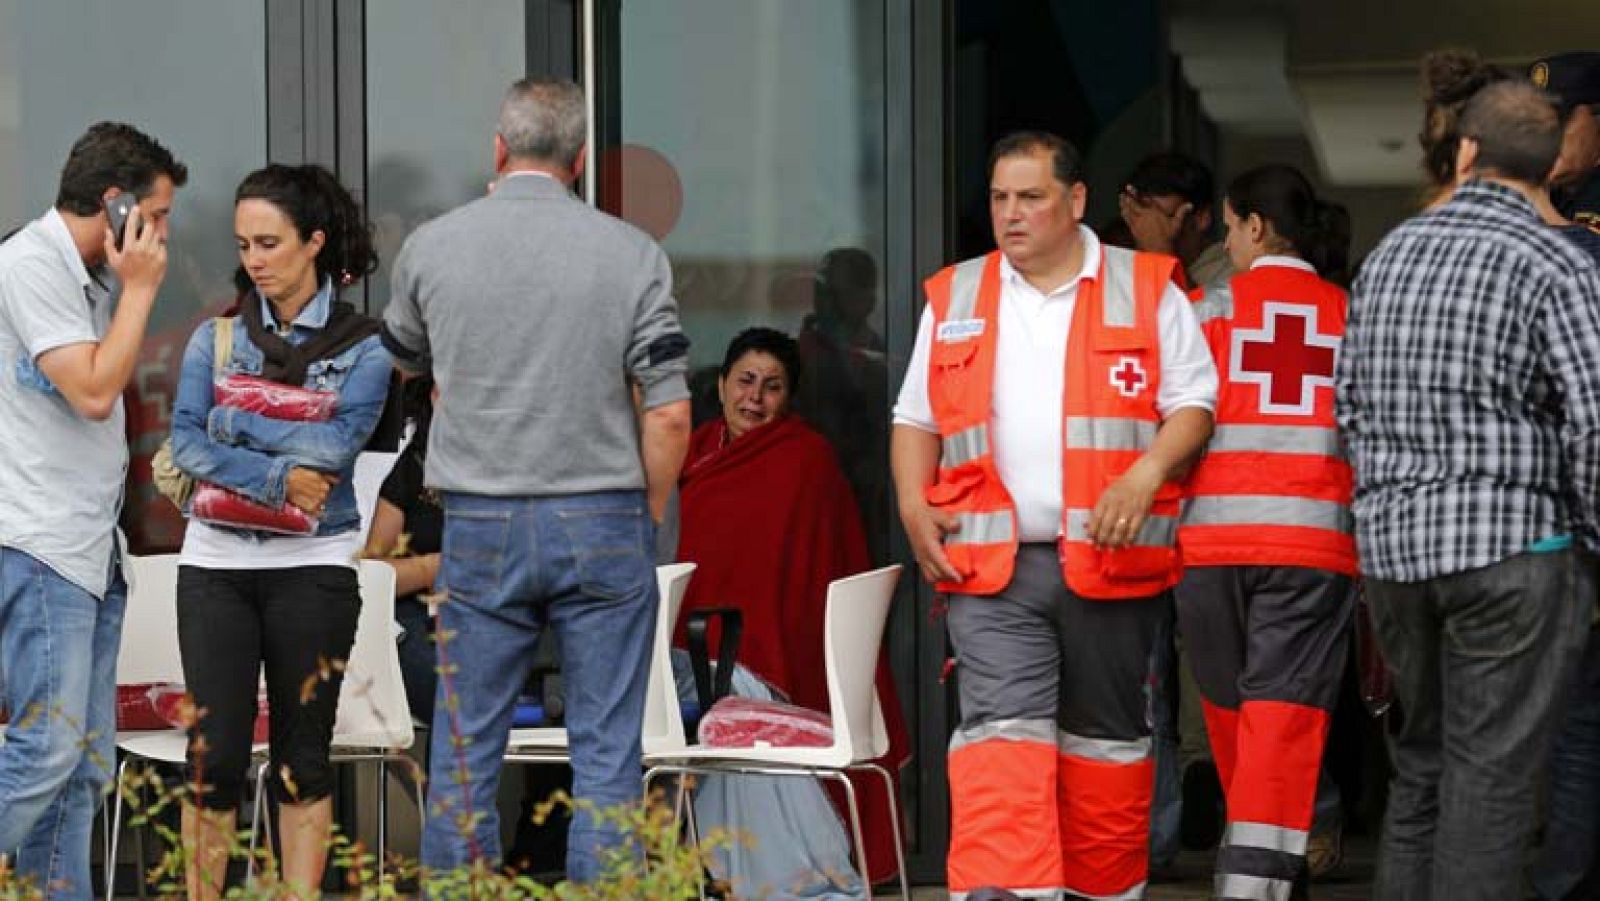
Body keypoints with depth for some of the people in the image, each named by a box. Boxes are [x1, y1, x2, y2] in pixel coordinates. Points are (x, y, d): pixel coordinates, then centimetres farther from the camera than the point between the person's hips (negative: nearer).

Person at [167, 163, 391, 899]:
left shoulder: (362, 348, 0)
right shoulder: (217, 336, 7)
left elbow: (335, 444, -14)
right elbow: (184, 442, -4)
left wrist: (234, 420, -10)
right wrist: (275, 477, -16)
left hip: (312, 564, -1)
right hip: (217, 561, 1)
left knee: (303, 756, 4)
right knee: (215, 755, -2)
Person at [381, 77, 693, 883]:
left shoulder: (432, 247, 0)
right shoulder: (631, 254, -3)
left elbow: (405, 361, 20)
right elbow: (669, 414, -6)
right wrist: (647, 515, 8)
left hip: (482, 524, 1)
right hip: (603, 525, -1)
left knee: (465, 746, 7)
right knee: (606, 749, 2)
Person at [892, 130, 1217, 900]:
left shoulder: (1146, 290, 6)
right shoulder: (955, 299, 14)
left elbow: (1194, 403, 3)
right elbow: (916, 416, 19)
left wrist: (1148, 472, -16)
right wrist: (912, 502, 2)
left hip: (1110, 561, -1)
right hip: (990, 562, 1)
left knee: (1107, 740, 8)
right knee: (1000, 729, -14)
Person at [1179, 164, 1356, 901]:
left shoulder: (1211, 309, 5)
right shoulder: (1350, 316, 9)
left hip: (1212, 533, 0)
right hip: (1314, 536, 0)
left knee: (1232, 709, 14)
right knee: (1286, 714, -7)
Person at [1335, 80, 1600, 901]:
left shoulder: (1392, 252, 11)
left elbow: (1349, 401, 15)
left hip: (1392, 545, 6)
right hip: (1513, 541, -6)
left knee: (1420, 763, 16)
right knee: (1491, 771, -3)